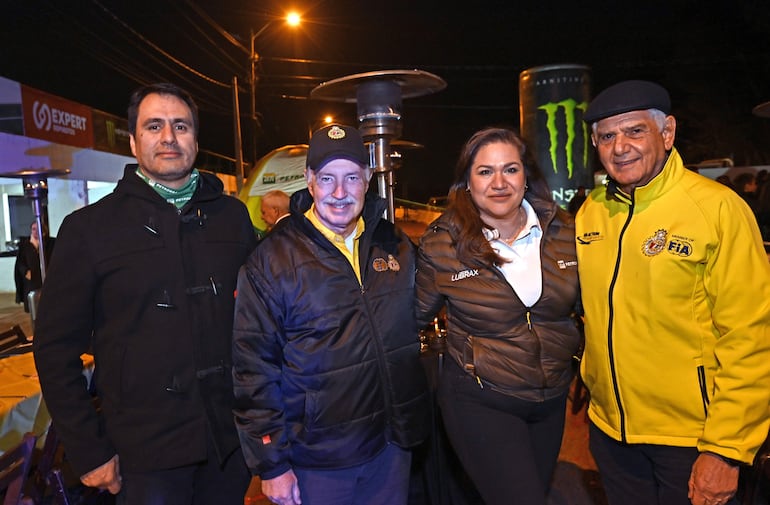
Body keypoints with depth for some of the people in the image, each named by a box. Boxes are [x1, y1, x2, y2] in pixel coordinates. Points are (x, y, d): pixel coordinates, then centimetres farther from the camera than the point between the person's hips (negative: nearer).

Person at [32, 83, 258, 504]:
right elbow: (56, 347, -2)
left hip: (232, 438, 3)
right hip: (145, 451, -2)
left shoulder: (232, 215, 4)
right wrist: (88, 452, -4)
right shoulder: (89, 228, -3)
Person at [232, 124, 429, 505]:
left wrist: (413, 423, 13)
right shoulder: (272, 259, -13)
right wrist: (271, 464, -9)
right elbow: (253, 368, -11)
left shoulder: (397, 246, 1)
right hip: (318, 460, -4)